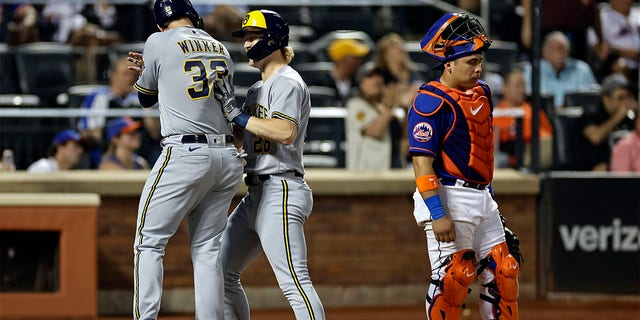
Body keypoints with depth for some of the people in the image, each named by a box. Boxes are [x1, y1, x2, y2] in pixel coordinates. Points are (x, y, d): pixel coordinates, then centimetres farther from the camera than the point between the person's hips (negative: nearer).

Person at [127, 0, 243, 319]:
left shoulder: (159, 42, 0)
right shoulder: (221, 50, 16)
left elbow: (146, 98, 13)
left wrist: (145, 71, 33)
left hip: (184, 155, -6)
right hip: (227, 158, 6)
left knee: (149, 243, 0)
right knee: (207, 250, 9)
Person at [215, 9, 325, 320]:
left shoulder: (287, 82, -8)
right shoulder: (257, 88, 21)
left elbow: (285, 132, -24)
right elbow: (238, 139, 21)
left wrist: (237, 115, -19)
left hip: (281, 192, -11)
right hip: (256, 195, 11)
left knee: (294, 281, -19)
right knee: (223, 273, 12)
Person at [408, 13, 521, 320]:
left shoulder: (481, 92, 12)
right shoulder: (430, 101, -15)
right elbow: (422, 162, -19)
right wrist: (437, 213, -25)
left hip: (481, 198, 9)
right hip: (449, 198, -9)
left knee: (503, 272, 9)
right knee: (451, 279, -8)